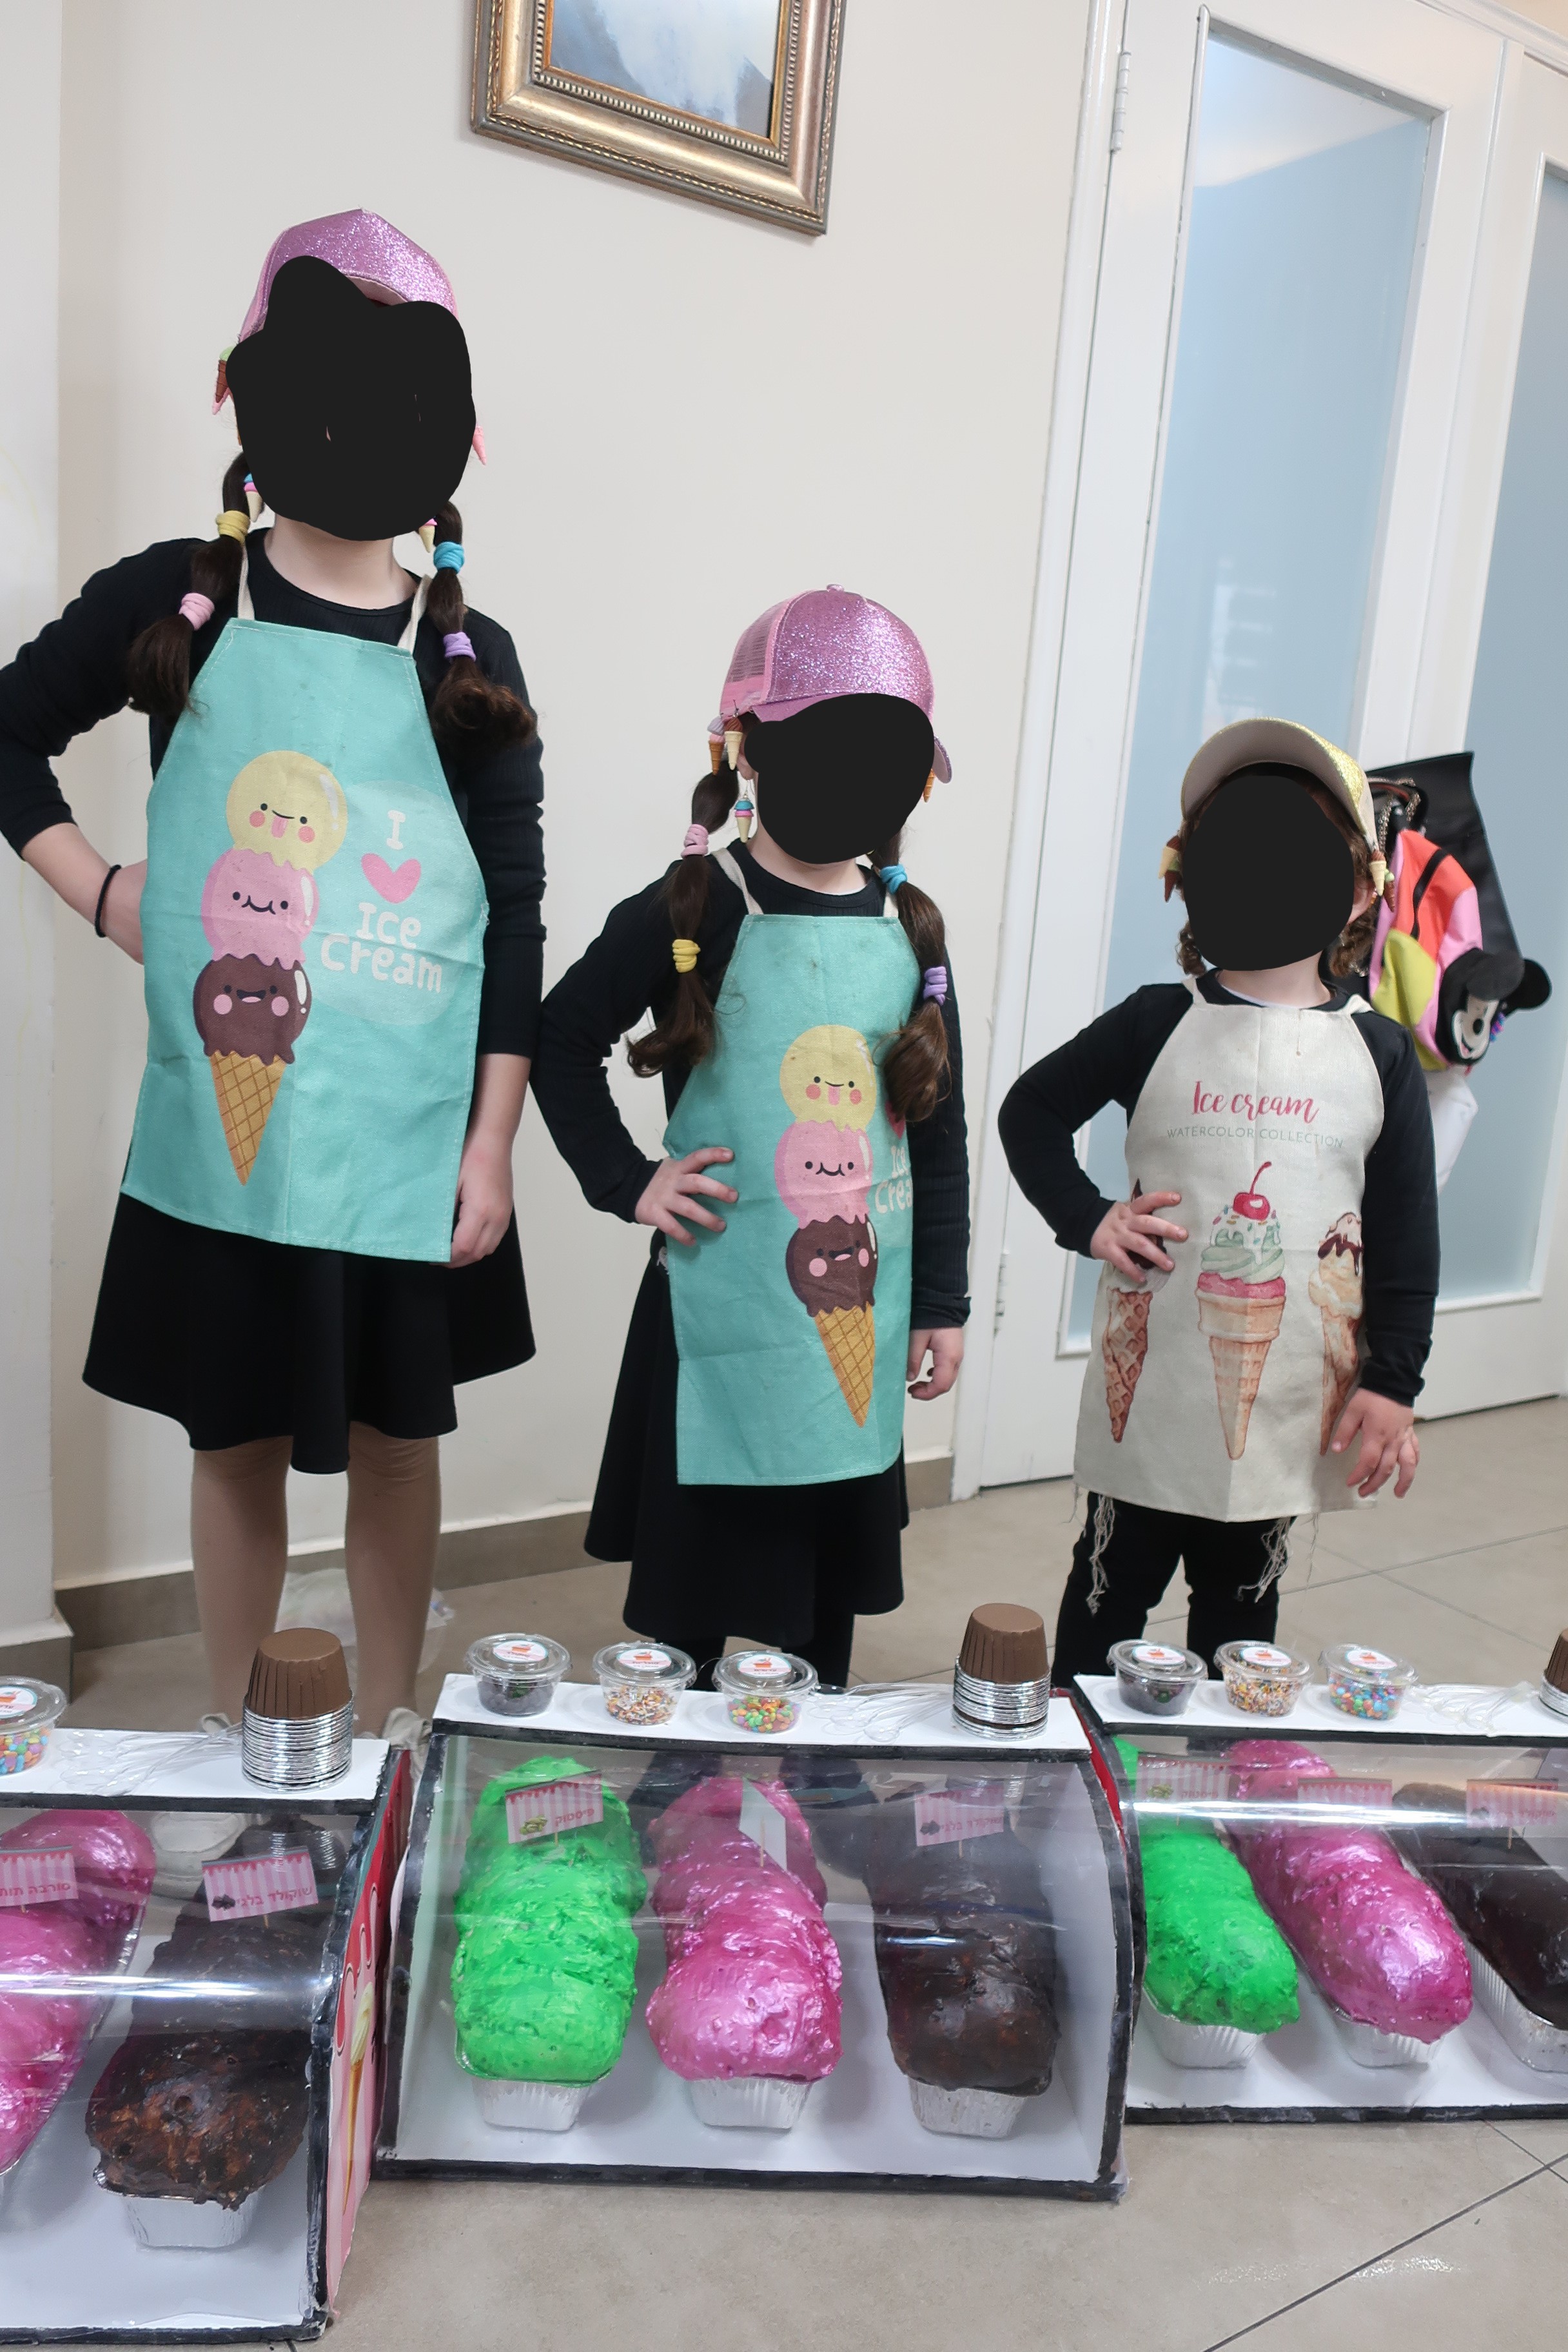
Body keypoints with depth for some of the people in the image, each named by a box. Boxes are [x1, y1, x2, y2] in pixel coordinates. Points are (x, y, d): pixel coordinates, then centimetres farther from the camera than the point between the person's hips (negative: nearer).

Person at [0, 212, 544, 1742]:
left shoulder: (466, 660, 2)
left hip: (408, 1135, 0)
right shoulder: (177, 607, 2)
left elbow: (515, 912, 1)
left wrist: (493, 1141, -3)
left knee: (396, 1434, 11)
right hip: (221, 1119, 0)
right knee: (232, 1437, 12)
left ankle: (388, 1729, 32)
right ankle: (229, 1731, 33)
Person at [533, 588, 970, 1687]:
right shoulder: (692, 913, -8)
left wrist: (942, 1302, 8)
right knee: (695, 1576, 7)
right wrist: (626, 1179, -8)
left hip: (860, 1310, 4)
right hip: (723, 1309, -4)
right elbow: (563, 1038, 2)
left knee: (833, 1571, 17)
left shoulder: (911, 928, 4)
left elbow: (940, 1125, 8)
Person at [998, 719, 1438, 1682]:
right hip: (1152, 1384, -1)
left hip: (1287, 1396, 1)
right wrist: (1086, 1219, -7)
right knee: (1112, 1585, 13)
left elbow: (1406, 1236, 1)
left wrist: (1393, 1383, -2)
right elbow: (1032, 1110, 6)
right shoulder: (1157, 1026, -5)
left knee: (1241, 1598, 18)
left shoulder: (1379, 1055, -2)